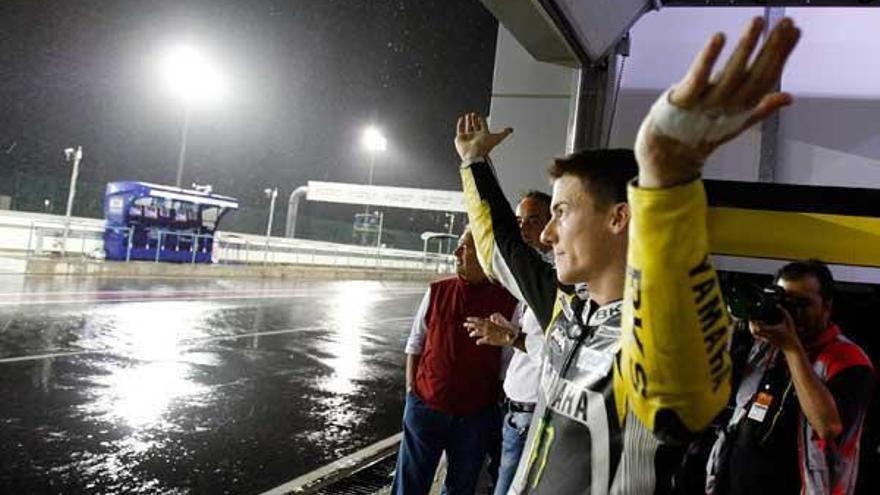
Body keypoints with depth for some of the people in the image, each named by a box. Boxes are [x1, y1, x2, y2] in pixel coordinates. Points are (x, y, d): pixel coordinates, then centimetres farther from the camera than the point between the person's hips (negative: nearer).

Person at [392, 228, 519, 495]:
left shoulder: (507, 302, -7)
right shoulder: (437, 292, -1)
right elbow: (415, 345, 7)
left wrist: (497, 406, -2)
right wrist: (412, 390, 2)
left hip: (475, 415, -1)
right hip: (425, 406, 1)